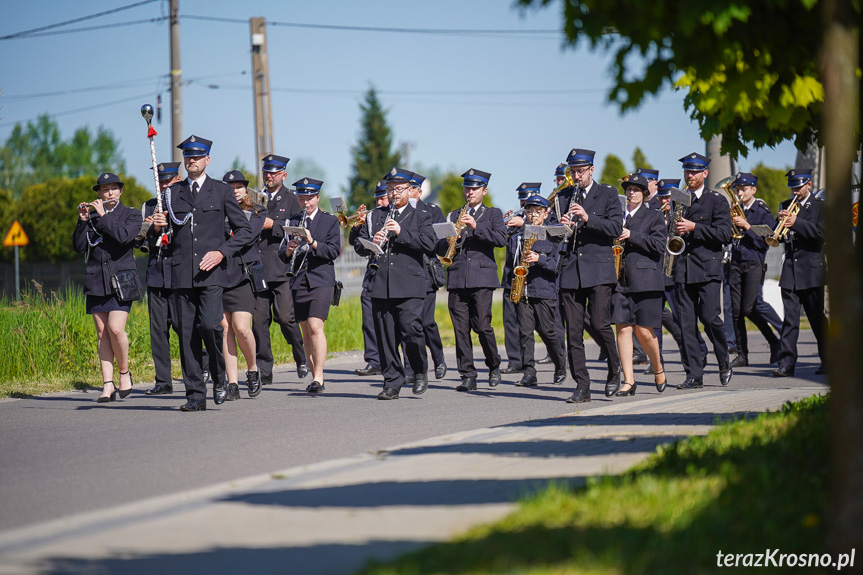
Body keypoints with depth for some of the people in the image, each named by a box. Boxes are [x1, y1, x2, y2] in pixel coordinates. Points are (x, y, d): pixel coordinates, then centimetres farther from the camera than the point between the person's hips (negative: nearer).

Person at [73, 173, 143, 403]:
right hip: (96, 280, 3)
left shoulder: (131, 214, 5)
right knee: (102, 332, 0)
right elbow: (79, 246, 3)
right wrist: (83, 222, -9)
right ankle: (108, 385, 0)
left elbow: (124, 235, -16)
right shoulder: (91, 215, 12)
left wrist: (103, 216, -12)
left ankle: (125, 373, 6)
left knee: (116, 329, -16)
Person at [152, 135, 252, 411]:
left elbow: (244, 230, 8)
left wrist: (221, 252, -6)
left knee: (210, 325, -18)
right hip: (181, 273, 3)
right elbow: (165, 234, 21)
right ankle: (195, 395, 3)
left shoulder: (221, 191, 8)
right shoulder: (172, 193, 15)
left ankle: (219, 378, 7)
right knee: (187, 333, -1)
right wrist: (157, 228, -3)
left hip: (211, 273, -3)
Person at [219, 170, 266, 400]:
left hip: (243, 274, -2)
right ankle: (232, 383, 1)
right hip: (218, 273, 2)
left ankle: (253, 370, 11)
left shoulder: (257, 213, 9)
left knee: (241, 327, -14)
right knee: (224, 328, -1)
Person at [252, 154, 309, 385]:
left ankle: (302, 358, 14)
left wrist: (272, 225, -14)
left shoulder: (291, 199, 6)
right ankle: (263, 370, 3)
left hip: (282, 267, -4)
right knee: (259, 319, -1)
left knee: (285, 317, -8)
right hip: (258, 268, 4)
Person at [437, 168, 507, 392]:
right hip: (457, 278, 3)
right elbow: (440, 249, 15)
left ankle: (494, 366, 12)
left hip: (482, 276, -3)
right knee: (461, 329, -2)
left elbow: (501, 239, -7)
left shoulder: (493, 214, 11)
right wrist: (449, 241, -8)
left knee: (482, 325, -11)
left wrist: (476, 226, -16)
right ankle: (468, 376, 1)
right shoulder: (453, 216, 20)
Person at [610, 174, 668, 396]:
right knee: (623, 328, -5)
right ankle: (628, 381, -5)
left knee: (644, 331, -4)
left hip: (645, 281, -4)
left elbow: (660, 245, -6)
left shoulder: (654, 217, 6)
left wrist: (631, 236, -11)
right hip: (621, 282, 4)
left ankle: (658, 369, 22)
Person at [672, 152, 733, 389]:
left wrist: (694, 227, -14)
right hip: (682, 269, 4)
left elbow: (724, 234, -6)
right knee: (686, 323, -1)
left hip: (708, 268, -4)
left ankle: (724, 361, 11)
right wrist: (672, 231, 0)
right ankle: (694, 374, 1)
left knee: (709, 318, -12)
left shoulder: (717, 201, 4)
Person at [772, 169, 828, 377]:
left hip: (812, 269, -3)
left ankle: (828, 360, 18)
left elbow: (821, 233, -12)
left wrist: (796, 223, -20)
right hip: (790, 269, 3)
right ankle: (786, 363, -9)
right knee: (790, 318, -5)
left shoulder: (819, 207, 3)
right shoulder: (786, 206, 16)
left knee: (817, 317, 4)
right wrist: (780, 220, -9)